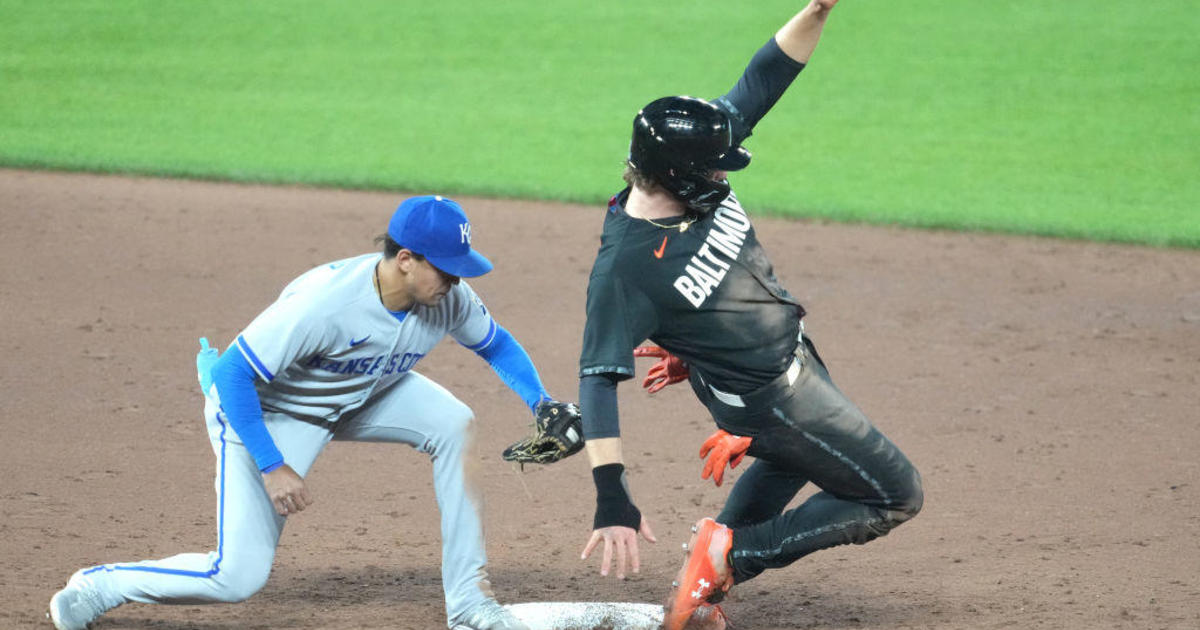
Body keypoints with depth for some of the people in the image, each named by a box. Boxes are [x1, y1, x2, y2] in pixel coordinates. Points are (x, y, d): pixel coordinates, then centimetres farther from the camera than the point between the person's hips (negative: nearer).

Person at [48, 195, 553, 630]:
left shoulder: (448, 297, -19)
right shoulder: (324, 302, -38)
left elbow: (495, 343, 3)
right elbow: (232, 375, -31)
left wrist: (542, 403, -13)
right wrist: (272, 467, -31)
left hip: (362, 395, 6)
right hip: (268, 411, -6)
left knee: (453, 424, -19)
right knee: (238, 576, -12)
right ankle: (98, 586, 12)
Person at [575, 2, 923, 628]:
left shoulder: (693, 166, -17)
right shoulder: (623, 269, -35)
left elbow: (763, 81, -12)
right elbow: (598, 381, -34)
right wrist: (612, 500, -41)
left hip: (795, 351, 9)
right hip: (768, 399, -9)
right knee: (896, 498, 2)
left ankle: (707, 578, 37)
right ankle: (729, 555, 0)